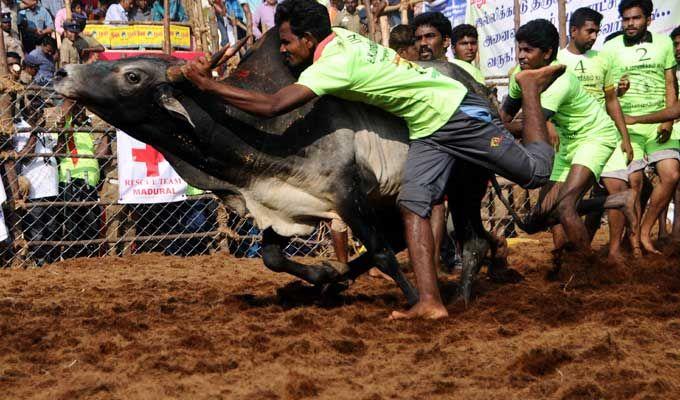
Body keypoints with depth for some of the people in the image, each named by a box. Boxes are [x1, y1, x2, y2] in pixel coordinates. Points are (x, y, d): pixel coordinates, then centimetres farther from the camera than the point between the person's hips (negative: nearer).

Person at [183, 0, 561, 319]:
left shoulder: (334, 64, -31)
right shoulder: (338, 34, -4)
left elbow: (271, 106, -37)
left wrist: (209, 84, -29)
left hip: (458, 111, -8)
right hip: (427, 130, 8)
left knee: (536, 171, 1)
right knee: (413, 205, -9)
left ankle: (529, 86, 21)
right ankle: (430, 302, -17)